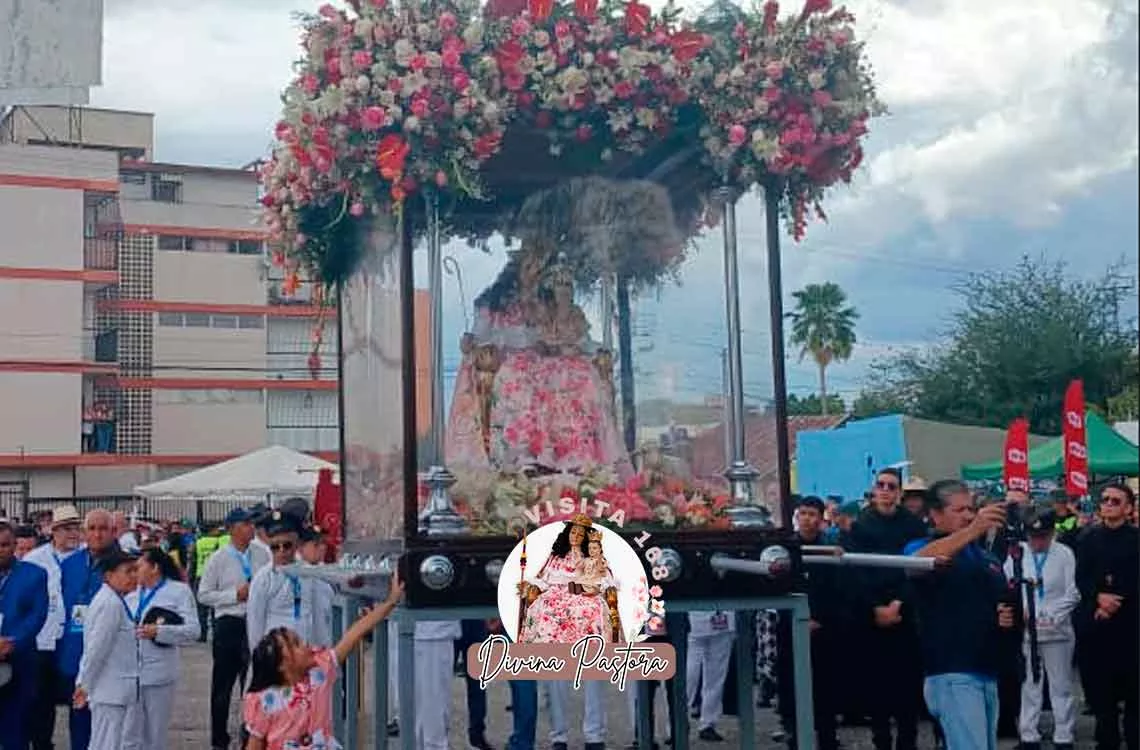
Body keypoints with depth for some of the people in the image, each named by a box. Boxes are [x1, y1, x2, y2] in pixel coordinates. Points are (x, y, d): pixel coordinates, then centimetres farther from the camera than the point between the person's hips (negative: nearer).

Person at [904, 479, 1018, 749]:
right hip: (951, 674, -7)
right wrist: (972, 531, -38)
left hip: (988, 673, 8)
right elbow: (917, 562, -27)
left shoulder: (987, 557, 18)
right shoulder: (922, 548, -2)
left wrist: (1010, 616, 2)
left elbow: (1007, 603, 27)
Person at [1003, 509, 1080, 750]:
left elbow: (1072, 594, -3)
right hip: (1025, 629, 1)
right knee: (1029, 685, 8)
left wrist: (1052, 619, -13)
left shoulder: (1064, 554, -2)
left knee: (1061, 687, 5)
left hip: (1057, 630, -1)